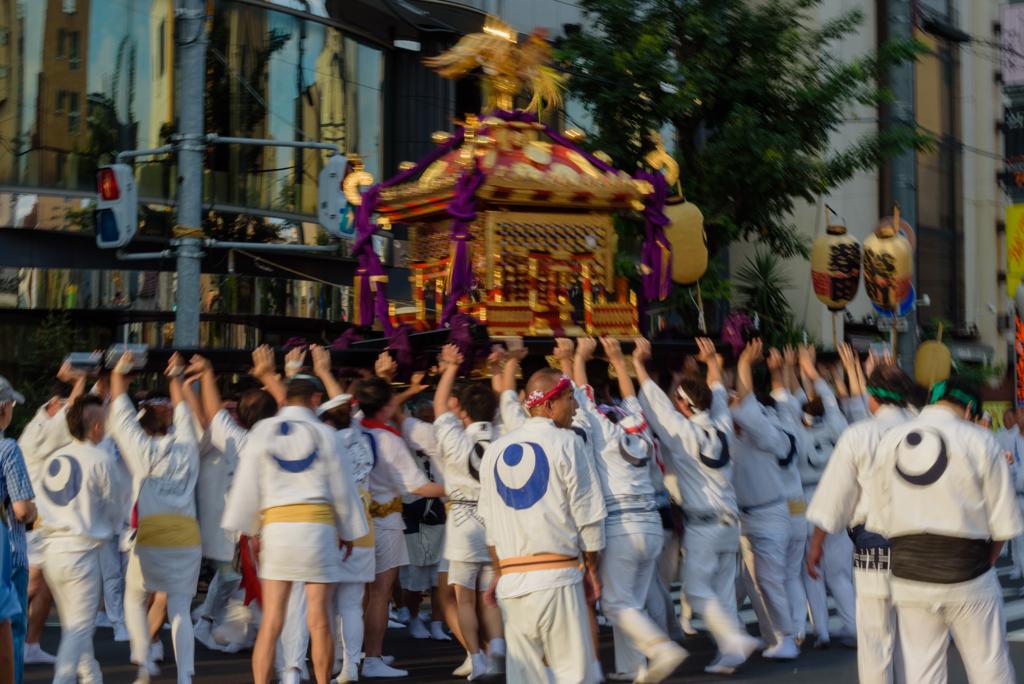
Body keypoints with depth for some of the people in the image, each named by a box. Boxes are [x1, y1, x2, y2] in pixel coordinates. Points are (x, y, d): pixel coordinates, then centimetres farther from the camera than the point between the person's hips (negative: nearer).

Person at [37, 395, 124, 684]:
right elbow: (114, 510, -1)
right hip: (82, 551, -7)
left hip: (53, 549, 7)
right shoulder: (100, 460, -10)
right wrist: (107, 533, 19)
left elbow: (43, 509, 15)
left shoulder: (53, 458, 8)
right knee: (80, 625, -2)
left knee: (73, 622, 19)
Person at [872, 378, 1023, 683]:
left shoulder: (890, 441, 7)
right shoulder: (979, 442, -4)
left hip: (908, 576, 3)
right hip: (966, 577, -3)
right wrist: (986, 562, 10)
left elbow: (884, 517, 8)